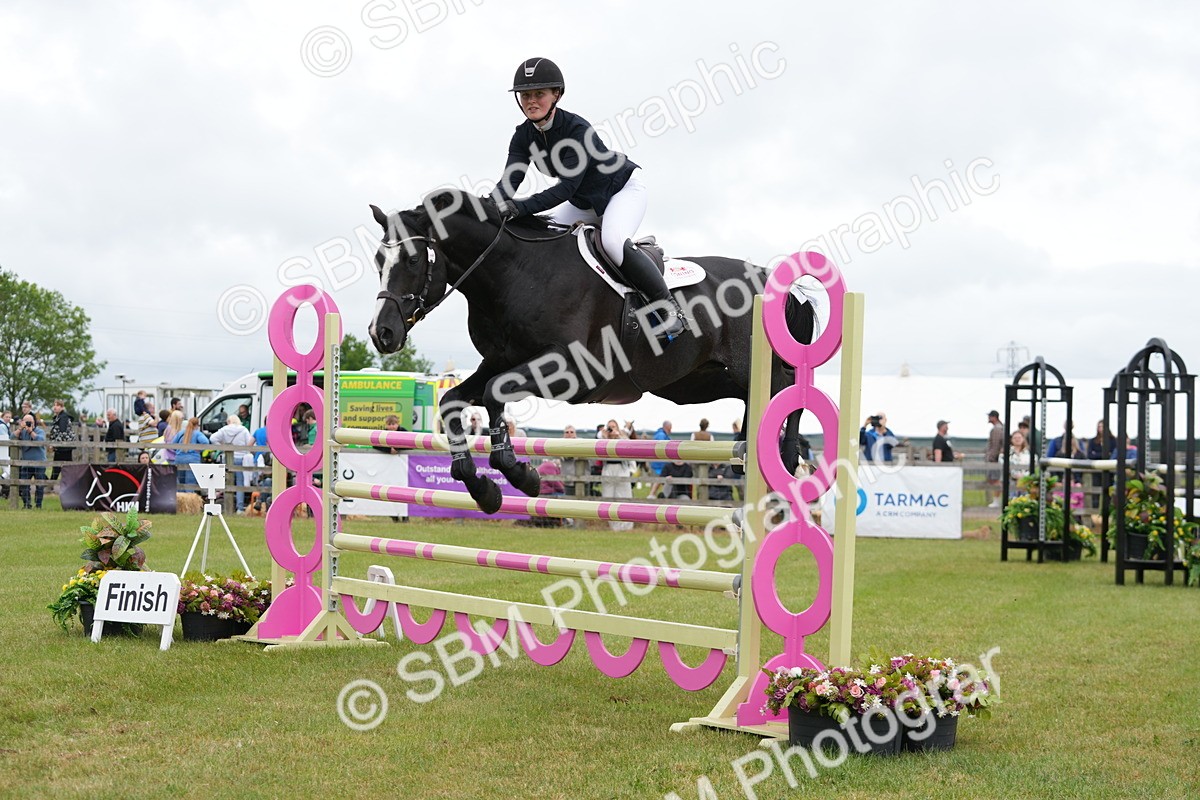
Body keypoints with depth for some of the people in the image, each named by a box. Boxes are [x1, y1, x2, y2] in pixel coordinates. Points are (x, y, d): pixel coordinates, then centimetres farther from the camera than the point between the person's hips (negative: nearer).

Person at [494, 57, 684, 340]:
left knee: (613, 241, -33)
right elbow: (509, 180, -19)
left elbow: (567, 187, -37)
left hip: (624, 189, -8)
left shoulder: (577, 129, -32)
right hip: (584, 203, 8)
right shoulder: (524, 136, -11)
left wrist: (521, 207, -48)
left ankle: (668, 305, -19)